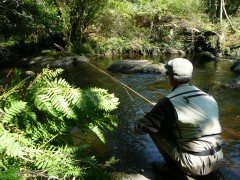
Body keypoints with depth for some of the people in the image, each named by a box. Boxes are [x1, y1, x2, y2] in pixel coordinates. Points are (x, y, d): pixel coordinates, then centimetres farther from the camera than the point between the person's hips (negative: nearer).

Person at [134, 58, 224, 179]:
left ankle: (175, 168, 13)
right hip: (217, 162, 6)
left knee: (153, 127, 4)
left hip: (193, 165, -6)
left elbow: (140, 128, -6)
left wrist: (137, 127, 19)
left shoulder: (169, 102, -14)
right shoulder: (209, 98, 5)